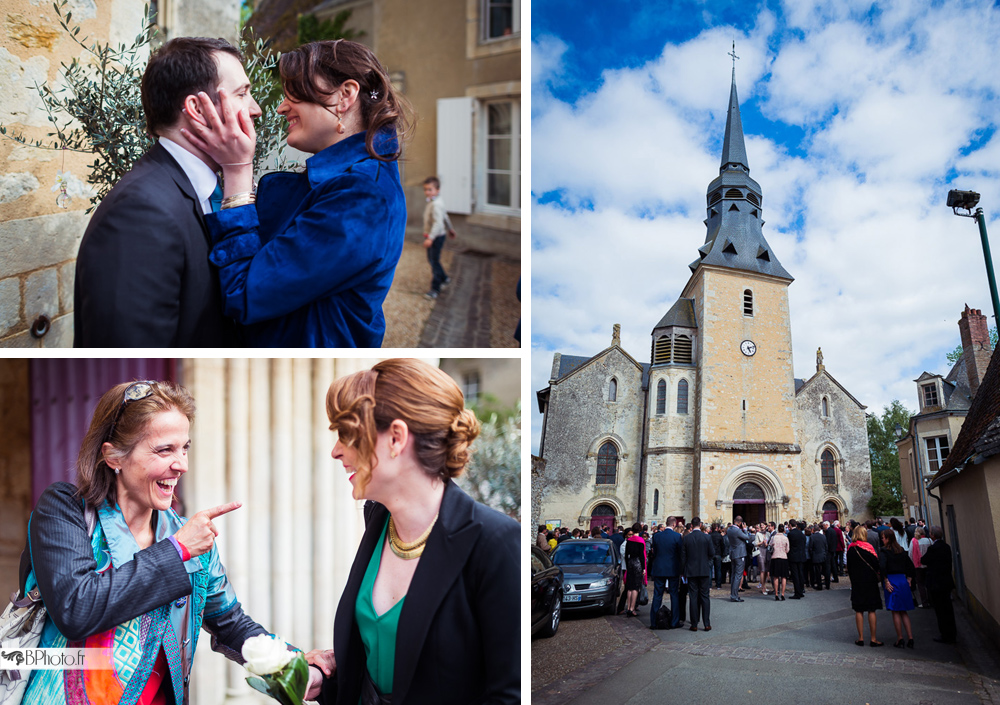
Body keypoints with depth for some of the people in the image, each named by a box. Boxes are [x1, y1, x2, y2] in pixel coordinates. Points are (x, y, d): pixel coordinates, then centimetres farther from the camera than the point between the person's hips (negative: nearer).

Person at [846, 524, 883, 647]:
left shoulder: (850, 548, 1)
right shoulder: (868, 547, -12)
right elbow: (876, 564, -8)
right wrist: (879, 577, 7)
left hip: (856, 582, 3)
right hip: (869, 581, -3)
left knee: (859, 610, 7)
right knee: (871, 610, 2)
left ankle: (861, 638, 7)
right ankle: (873, 639, 2)